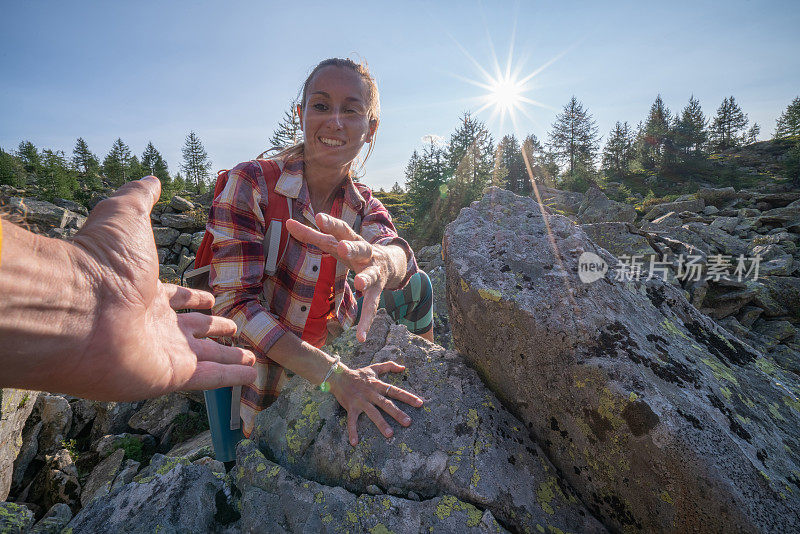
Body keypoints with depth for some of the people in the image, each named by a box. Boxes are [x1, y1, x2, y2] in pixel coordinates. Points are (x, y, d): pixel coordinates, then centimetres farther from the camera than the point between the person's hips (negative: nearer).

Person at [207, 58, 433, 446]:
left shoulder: (363, 206, -8)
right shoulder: (250, 184, -20)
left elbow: (399, 253, -30)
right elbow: (235, 302, -27)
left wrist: (377, 261, -56)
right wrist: (333, 374, -37)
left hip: (341, 341, 3)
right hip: (269, 368, -2)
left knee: (417, 285, -4)